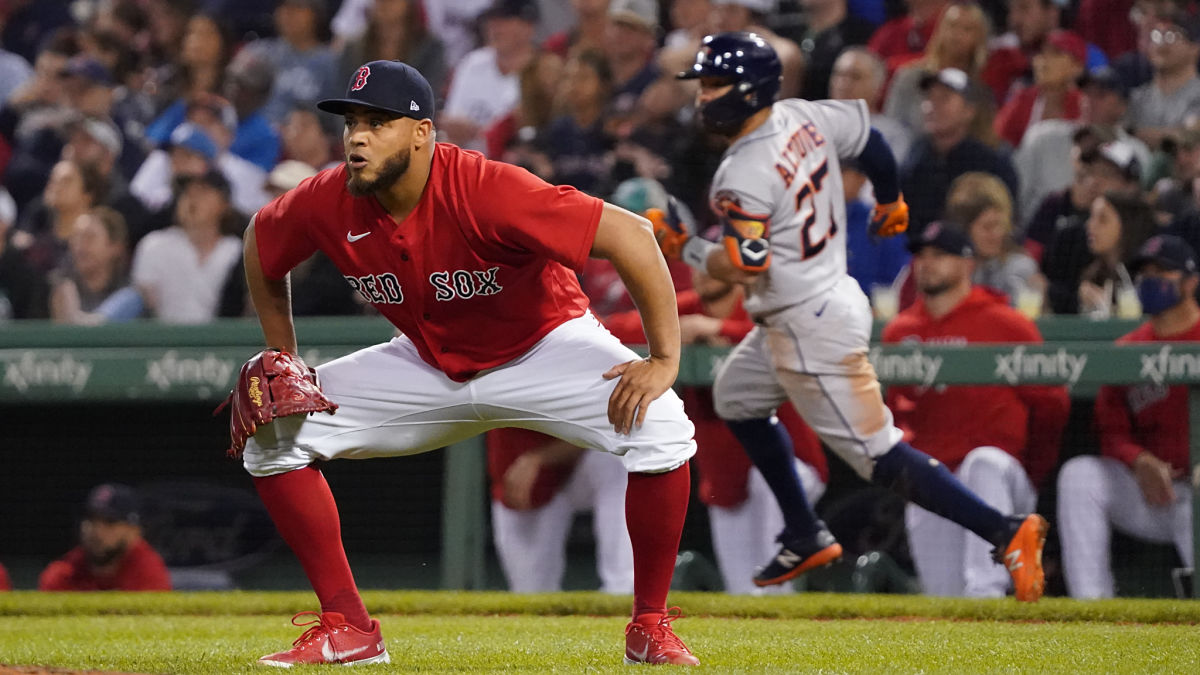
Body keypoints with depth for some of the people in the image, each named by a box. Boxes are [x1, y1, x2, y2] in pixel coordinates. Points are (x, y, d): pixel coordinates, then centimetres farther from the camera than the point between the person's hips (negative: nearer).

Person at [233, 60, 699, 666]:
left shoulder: (484, 192, -35)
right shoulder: (327, 203, -19)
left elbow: (629, 234, -35)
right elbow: (260, 242, 5)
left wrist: (664, 360, -35)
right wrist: (282, 363, 2)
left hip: (546, 346, -4)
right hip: (428, 365, 5)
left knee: (659, 428, -31)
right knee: (272, 435, -7)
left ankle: (650, 628, -12)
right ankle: (346, 629, 2)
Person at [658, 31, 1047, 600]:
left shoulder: (742, 176, -23)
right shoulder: (804, 118, 1)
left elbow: (743, 266, -27)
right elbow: (869, 135, 16)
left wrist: (684, 248, -11)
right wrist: (889, 200, 33)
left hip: (811, 331, -10)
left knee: (877, 455, -8)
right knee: (735, 398, 26)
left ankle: (1006, 532, -13)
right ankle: (806, 538, 29)